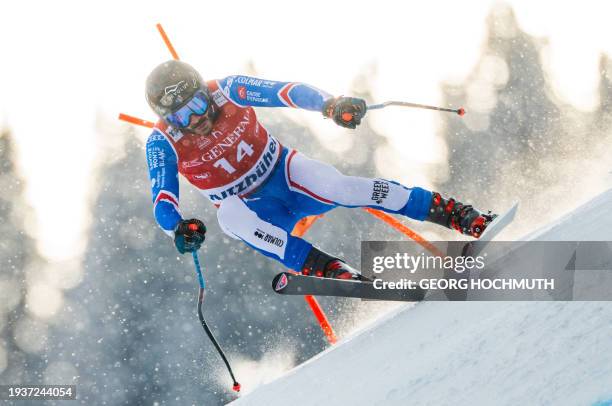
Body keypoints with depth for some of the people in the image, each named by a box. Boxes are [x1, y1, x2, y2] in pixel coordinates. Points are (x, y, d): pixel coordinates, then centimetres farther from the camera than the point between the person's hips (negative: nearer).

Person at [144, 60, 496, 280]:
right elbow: (163, 202, -23)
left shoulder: (226, 91, -16)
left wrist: (329, 104, -39)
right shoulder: (163, 145, -17)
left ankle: (460, 216, -28)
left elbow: (284, 92, -20)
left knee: (337, 187, -31)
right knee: (228, 214, -36)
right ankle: (329, 270, -45)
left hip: (285, 174, 0)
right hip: (254, 210, 0)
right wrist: (178, 228, -46)